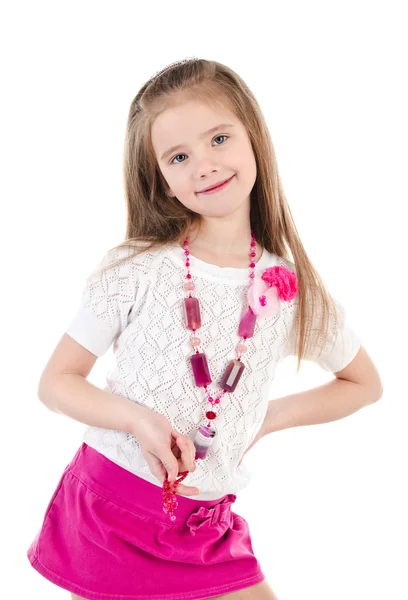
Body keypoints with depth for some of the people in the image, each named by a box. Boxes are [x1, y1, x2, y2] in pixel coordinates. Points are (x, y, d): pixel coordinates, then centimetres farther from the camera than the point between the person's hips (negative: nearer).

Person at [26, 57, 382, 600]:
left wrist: (268, 419, 0)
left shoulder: (294, 294, -4)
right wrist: (139, 419, -21)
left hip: (208, 529, 2)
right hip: (107, 508, -1)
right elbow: (56, 382, -4)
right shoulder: (135, 271, -10)